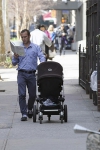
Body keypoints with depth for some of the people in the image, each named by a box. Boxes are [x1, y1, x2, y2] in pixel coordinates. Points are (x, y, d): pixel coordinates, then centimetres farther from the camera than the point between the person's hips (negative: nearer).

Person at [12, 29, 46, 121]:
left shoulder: (36, 47, 9)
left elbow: (42, 57, -2)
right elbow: (14, 63, 13)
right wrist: (15, 57, -9)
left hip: (32, 74, 0)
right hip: (21, 73, 0)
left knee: (32, 94, 7)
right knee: (22, 94, -10)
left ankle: (30, 109, 32)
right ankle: (24, 114, -9)